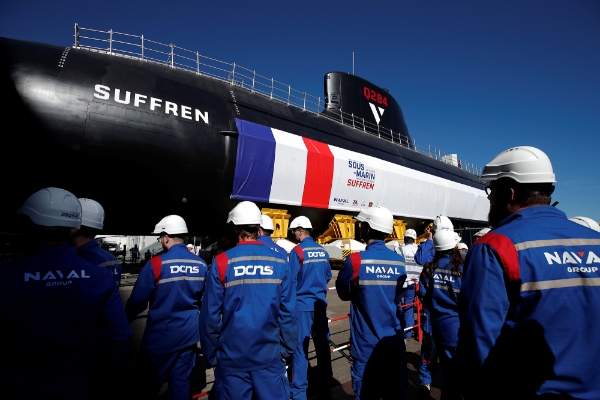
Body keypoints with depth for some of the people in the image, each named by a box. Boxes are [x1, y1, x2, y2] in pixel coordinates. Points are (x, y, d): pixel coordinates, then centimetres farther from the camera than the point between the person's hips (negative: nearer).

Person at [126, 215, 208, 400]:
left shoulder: (156, 264, -19)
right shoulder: (201, 265, -4)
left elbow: (138, 301, -11)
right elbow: (204, 299, 8)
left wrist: (125, 320, 10)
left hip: (161, 336, -4)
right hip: (189, 334, 4)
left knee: (150, 383, 16)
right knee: (181, 380, 16)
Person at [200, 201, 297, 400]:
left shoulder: (222, 262, -12)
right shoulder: (279, 262, -7)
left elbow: (210, 315, -8)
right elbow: (288, 312, -5)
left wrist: (211, 355, 4)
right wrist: (286, 349, 7)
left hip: (232, 357, 0)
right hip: (270, 356, 1)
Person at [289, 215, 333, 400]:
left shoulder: (298, 251, -14)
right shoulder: (323, 251, 3)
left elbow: (291, 280, -12)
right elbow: (328, 276, 10)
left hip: (303, 303, -6)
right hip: (320, 303, 6)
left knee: (300, 346, 4)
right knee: (322, 344, 14)